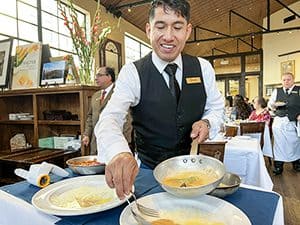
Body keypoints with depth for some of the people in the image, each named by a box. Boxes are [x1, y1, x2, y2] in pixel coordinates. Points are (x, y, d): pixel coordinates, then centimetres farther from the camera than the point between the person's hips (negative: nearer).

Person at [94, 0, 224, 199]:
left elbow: (216, 107, 7)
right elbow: (110, 118, -28)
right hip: (149, 170, -3)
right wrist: (118, 152, -49)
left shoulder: (203, 68, -5)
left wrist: (207, 123, -16)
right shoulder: (132, 73, -15)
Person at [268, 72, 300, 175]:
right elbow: (269, 104, 13)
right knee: (279, 143, 3)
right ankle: (278, 166, 10)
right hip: (279, 122, 2)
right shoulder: (276, 91, 12)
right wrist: (275, 104, -8)